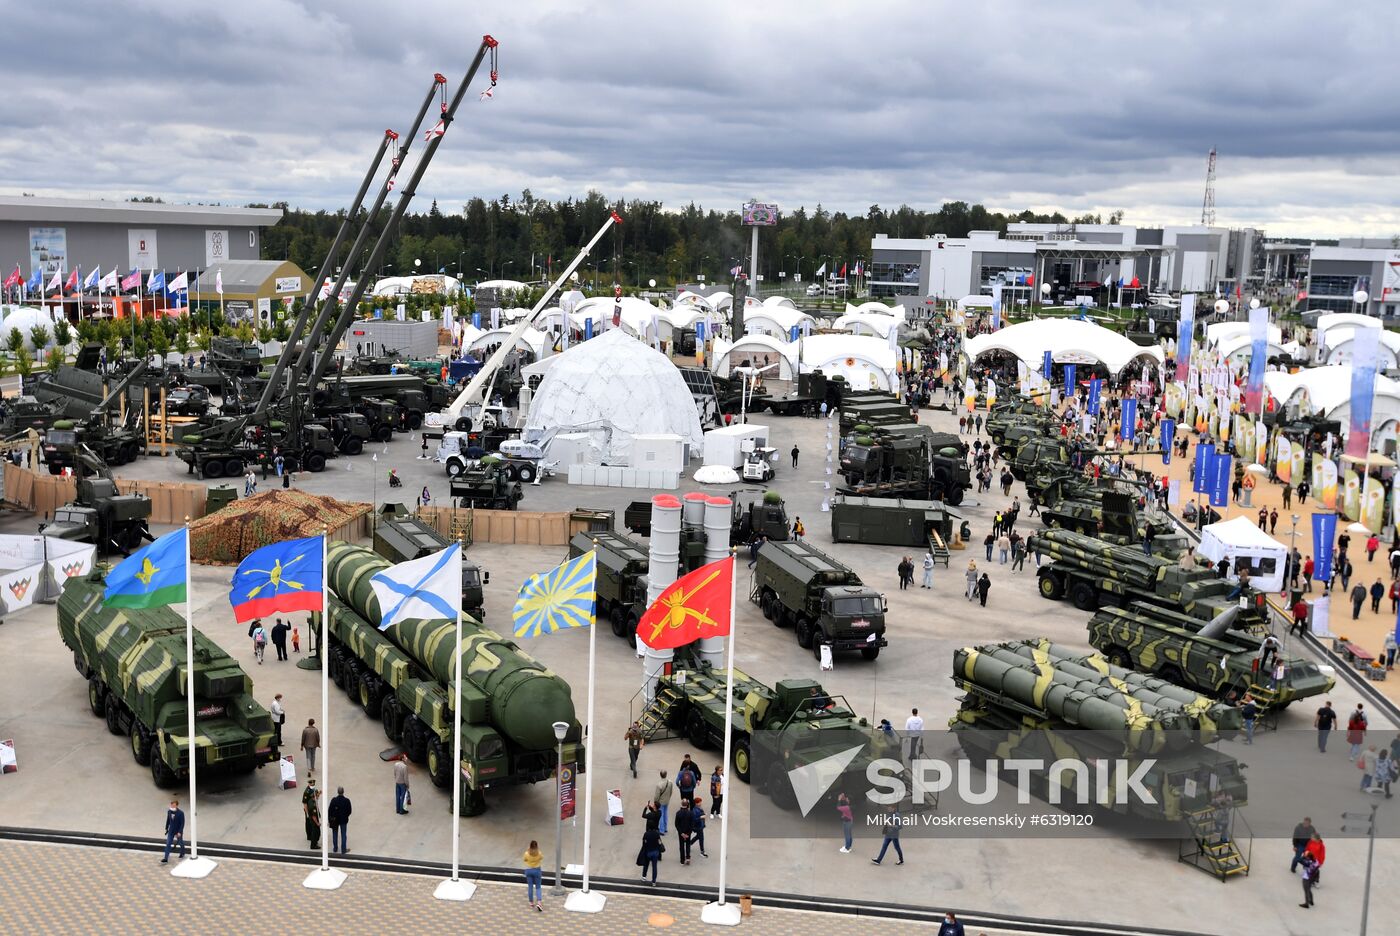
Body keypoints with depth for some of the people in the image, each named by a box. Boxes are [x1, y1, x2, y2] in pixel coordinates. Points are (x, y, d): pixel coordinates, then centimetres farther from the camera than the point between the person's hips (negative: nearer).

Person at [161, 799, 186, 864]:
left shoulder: (181, 813, -22)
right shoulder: (169, 811, -9)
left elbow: (182, 823, -19)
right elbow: (168, 820, 6)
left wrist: (180, 832, -22)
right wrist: (166, 828, 13)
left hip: (178, 831, -3)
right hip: (171, 831, 3)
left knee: (181, 843, 17)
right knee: (168, 844, -3)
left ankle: (182, 853, 43)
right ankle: (166, 859, -2)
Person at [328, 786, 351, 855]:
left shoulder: (334, 800, -15)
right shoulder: (347, 800, -16)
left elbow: (329, 810, -10)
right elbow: (349, 810, -8)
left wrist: (329, 819, 1)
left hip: (334, 820, 1)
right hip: (343, 820, -1)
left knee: (335, 834, 18)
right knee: (343, 835, 10)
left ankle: (335, 848, 29)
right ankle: (343, 850, 15)